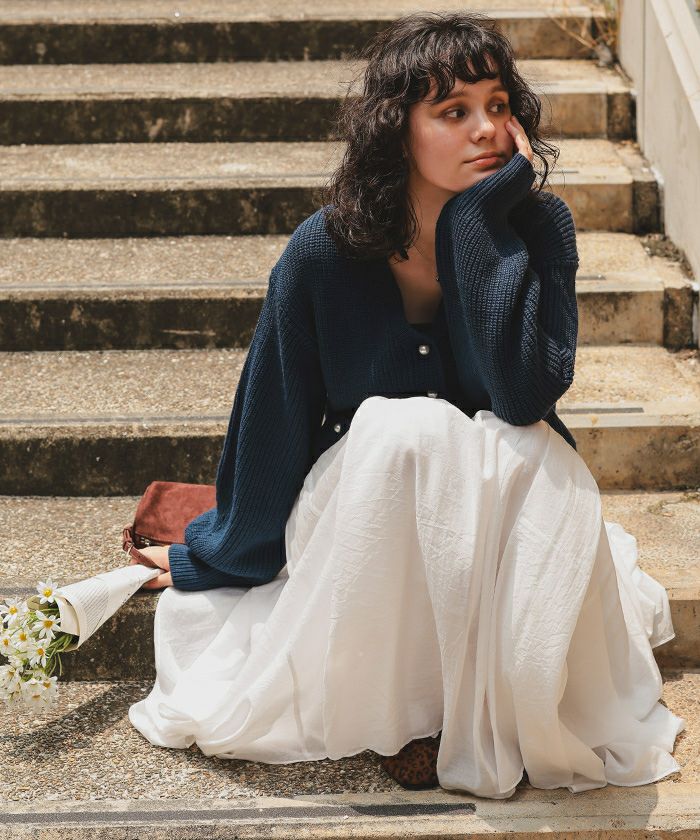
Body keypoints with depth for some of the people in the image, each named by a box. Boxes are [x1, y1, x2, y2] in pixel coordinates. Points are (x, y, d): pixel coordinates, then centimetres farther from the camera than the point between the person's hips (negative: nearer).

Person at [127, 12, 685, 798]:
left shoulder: (539, 226, -14)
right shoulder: (324, 253, -17)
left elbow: (526, 392, -30)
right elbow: (271, 420, -5)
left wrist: (485, 219, -29)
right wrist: (215, 558, 7)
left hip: (508, 507, 1)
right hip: (363, 510, -1)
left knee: (535, 454, -33)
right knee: (409, 429, -34)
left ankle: (505, 711, -16)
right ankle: (404, 702, -17)